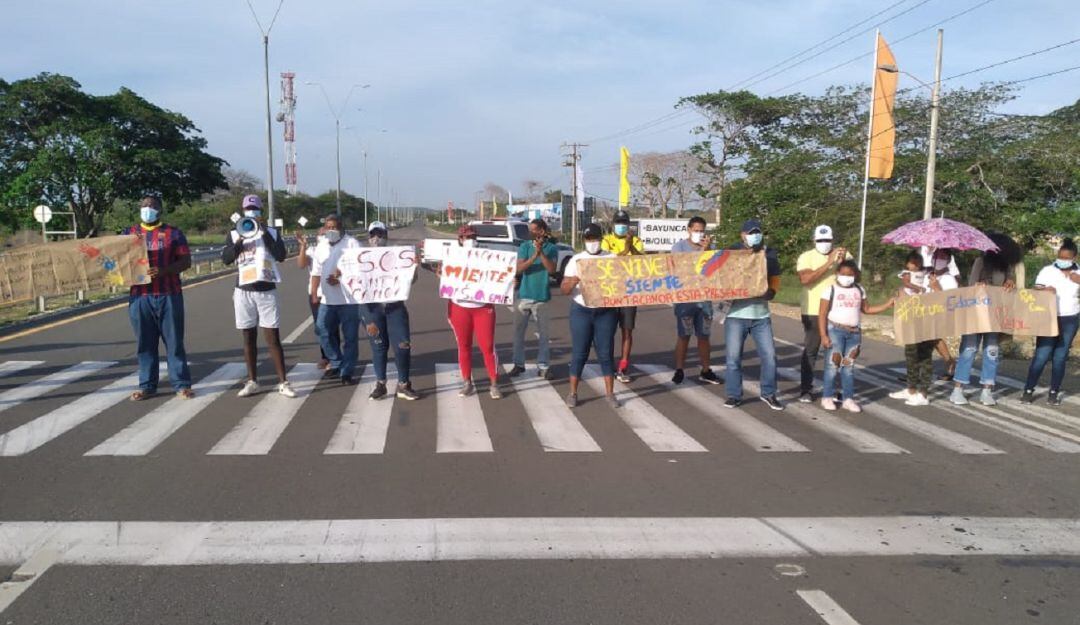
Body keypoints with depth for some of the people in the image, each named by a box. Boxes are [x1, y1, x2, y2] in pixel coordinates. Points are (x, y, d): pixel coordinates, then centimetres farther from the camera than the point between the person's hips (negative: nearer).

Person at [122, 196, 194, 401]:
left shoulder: (173, 233, 7)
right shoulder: (129, 233, 15)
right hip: (140, 296, 2)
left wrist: (164, 271, -16)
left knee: (174, 341, 0)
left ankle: (181, 384, 4)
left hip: (169, 295, -2)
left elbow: (186, 261, 0)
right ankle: (147, 385, 13)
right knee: (144, 343, 5)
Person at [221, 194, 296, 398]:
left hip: (267, 291, -2)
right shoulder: (234, 234, 8)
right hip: (244, 291, 2)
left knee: (273, 338, -3)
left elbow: (281, 255, -10)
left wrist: (264, 232, -12)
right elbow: (225, 259, -2)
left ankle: (283, 382, -1)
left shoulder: (272, 233, 5)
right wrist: (239, 240, -14)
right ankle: (252, 382, 16)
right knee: (249, 338, 8)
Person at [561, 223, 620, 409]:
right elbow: (564, 290, 0)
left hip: (606, 311, 1)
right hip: (581, 311, 0)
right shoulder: (576, 260, 4)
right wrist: (574, 280, -22)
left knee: (606, 353, 3)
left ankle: (609, 393, 11)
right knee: (579, 352, 2)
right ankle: (572, 393, 10)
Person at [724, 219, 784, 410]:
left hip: (761, 315, 2)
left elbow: (775, 279, 10)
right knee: (733, 357, 1)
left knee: (769, 355, 2)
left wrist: (770, 291, -10)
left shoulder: (769, 254, 8)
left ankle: (768, 394, 18)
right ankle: (734, 395, 13)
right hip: (736, 314, -2)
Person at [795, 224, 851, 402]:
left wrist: (843, 262, -23)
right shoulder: (806, 257, -2)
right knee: (810, 351, 1)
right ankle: (806, 390, 7)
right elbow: (805, 279, -18)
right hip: (813, 312, -2)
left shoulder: (843, 254, 5)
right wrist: (829, 263, -23)